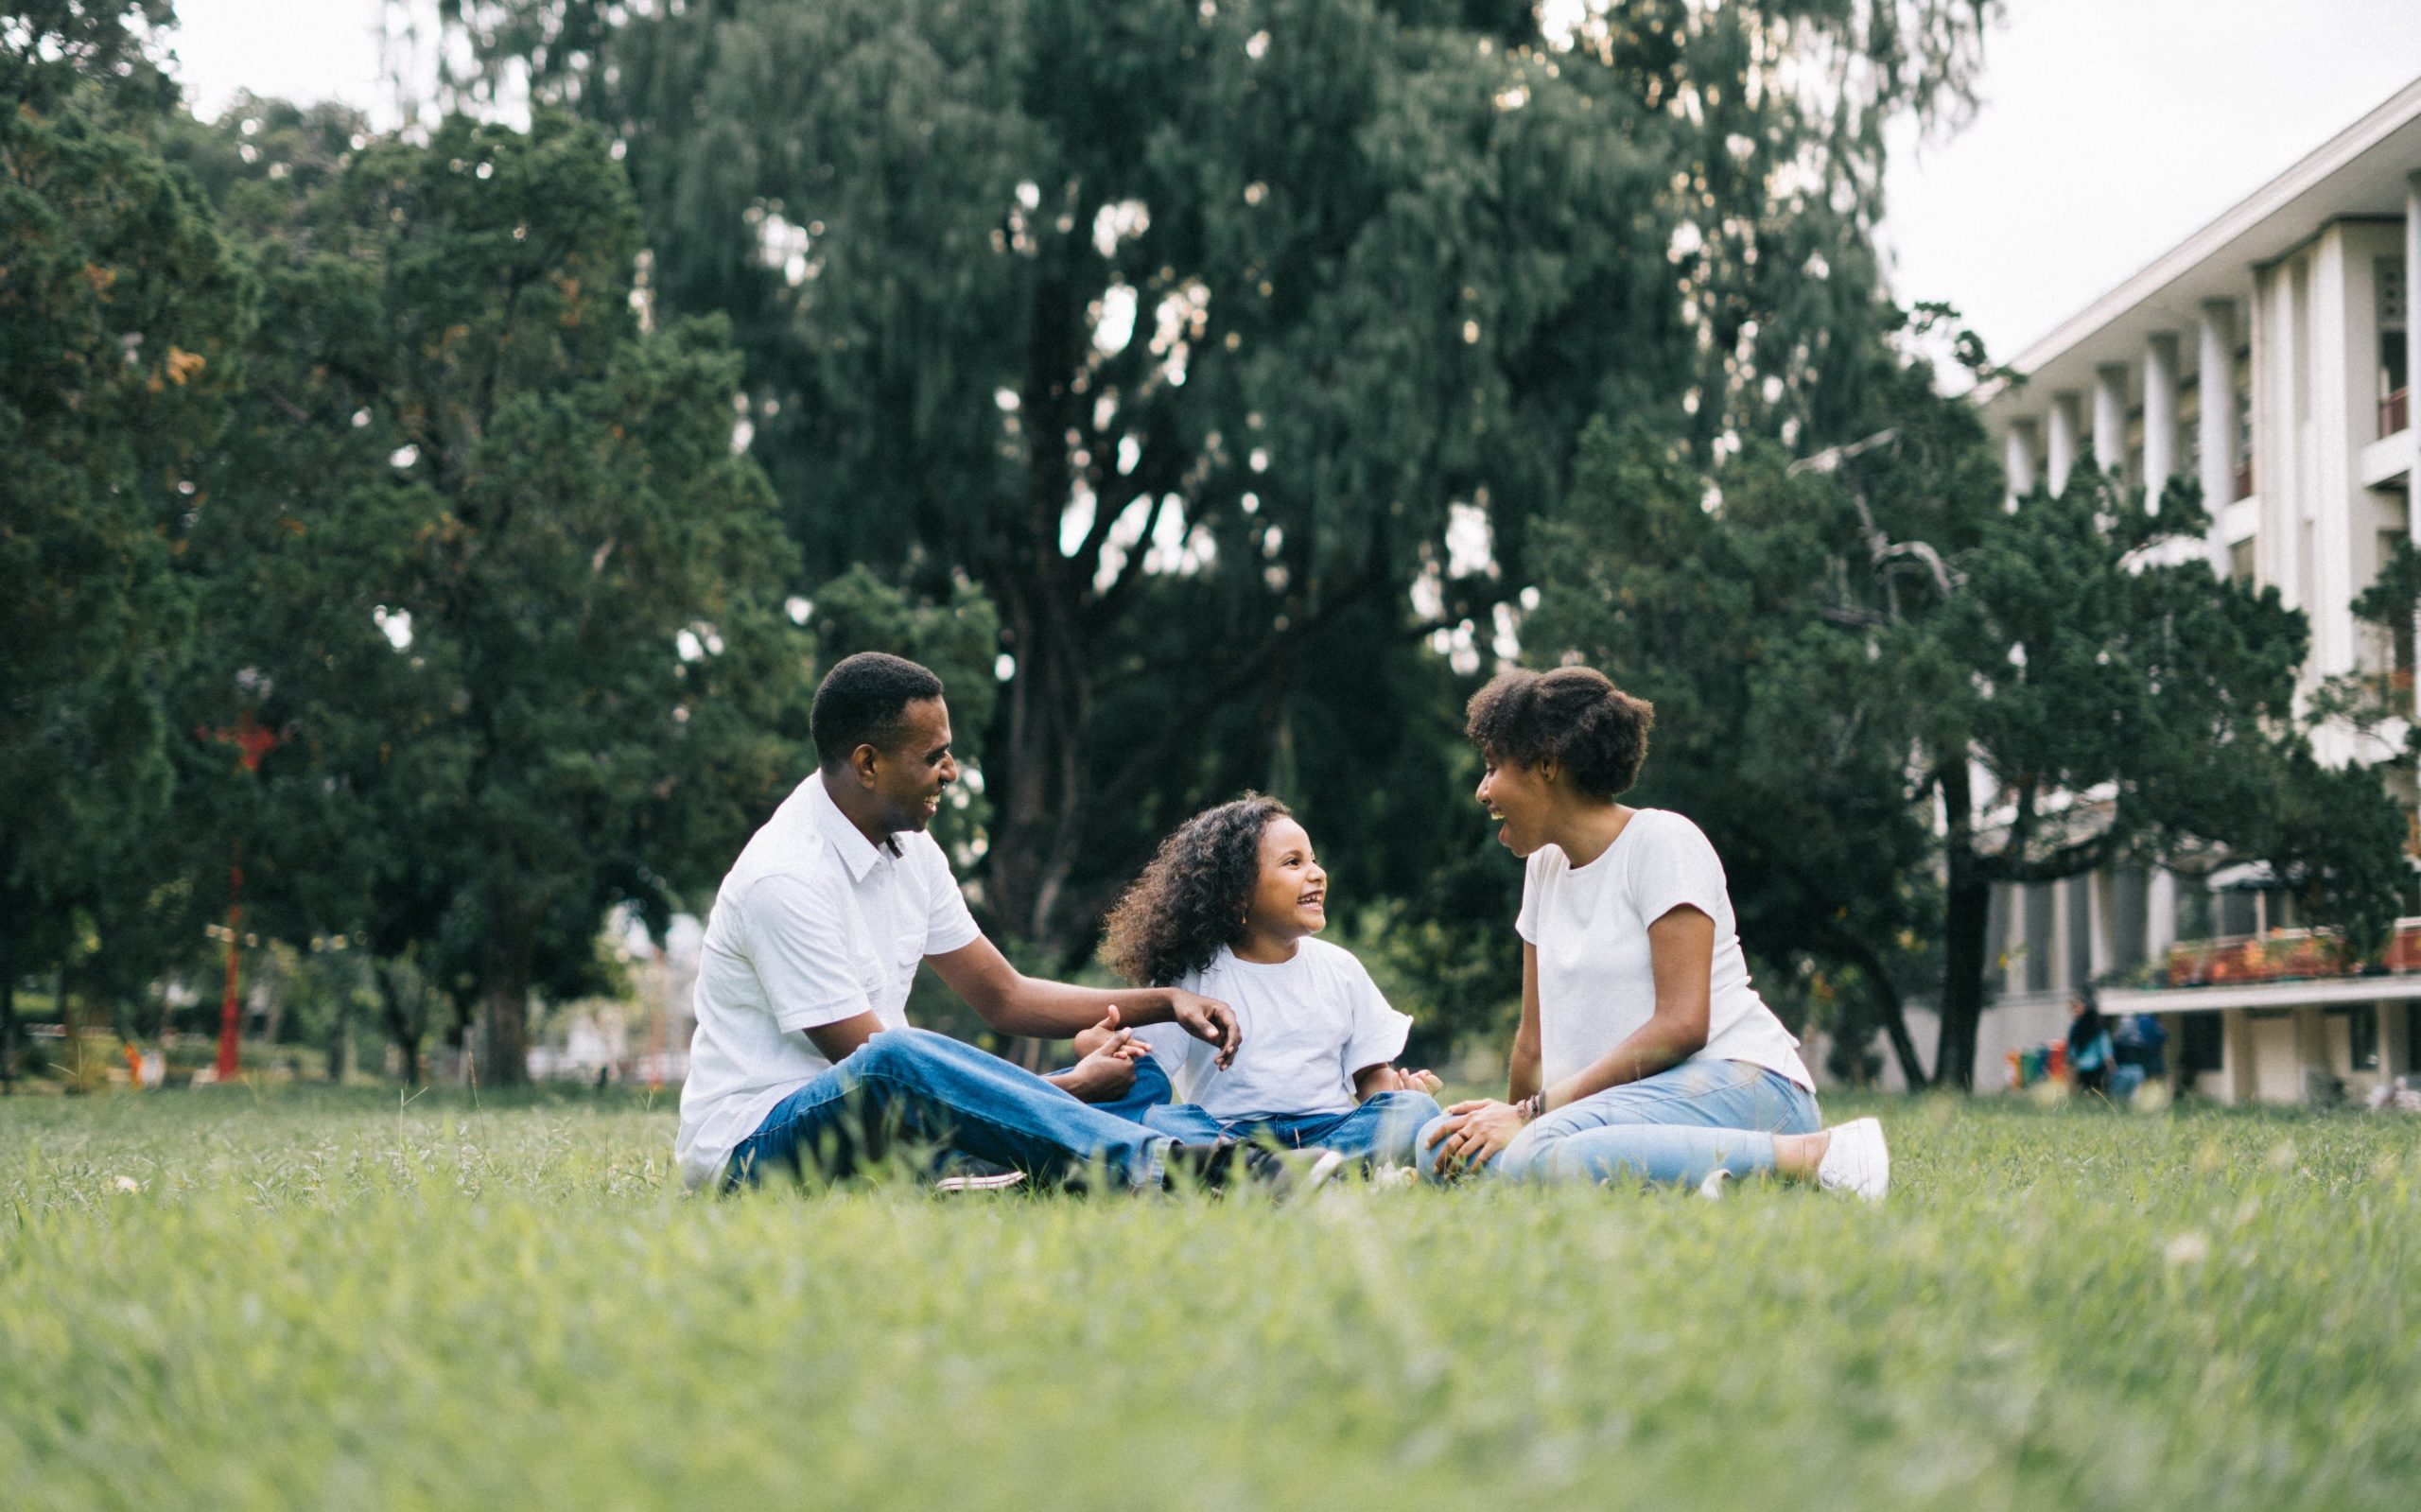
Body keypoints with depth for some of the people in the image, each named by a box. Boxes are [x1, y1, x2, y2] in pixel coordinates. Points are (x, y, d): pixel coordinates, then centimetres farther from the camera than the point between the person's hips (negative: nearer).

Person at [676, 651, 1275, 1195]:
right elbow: (874, 1060, -23)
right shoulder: (783, 879, -21)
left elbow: (1004, 996, 15)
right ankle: (1160, 1164, -46)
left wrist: (1167, 1002, 2)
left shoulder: (910, 851, 7)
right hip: (752, 1145, -9)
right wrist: (1070, 1086, -18)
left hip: (878, 1119, 9)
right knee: (894, 1060, -41)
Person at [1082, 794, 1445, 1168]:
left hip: (1328, 1132, 3)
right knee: (1154, 1119, -32)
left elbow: (1370, 1074, 16)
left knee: (1416, 1108, -24)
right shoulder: (1194, 974, 6)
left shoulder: (1339, 968, 15)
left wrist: (1399, 1091, -7)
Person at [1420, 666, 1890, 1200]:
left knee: (1539, 1154, -37)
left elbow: (1681, 1024, -16)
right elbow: (1534, 1039, 20)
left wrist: (1533, 1113, -18)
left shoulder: (1661, 841, -6)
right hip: (1637, 1097, 8)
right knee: (1444, 1148, -17)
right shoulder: (1544, 866, 18)